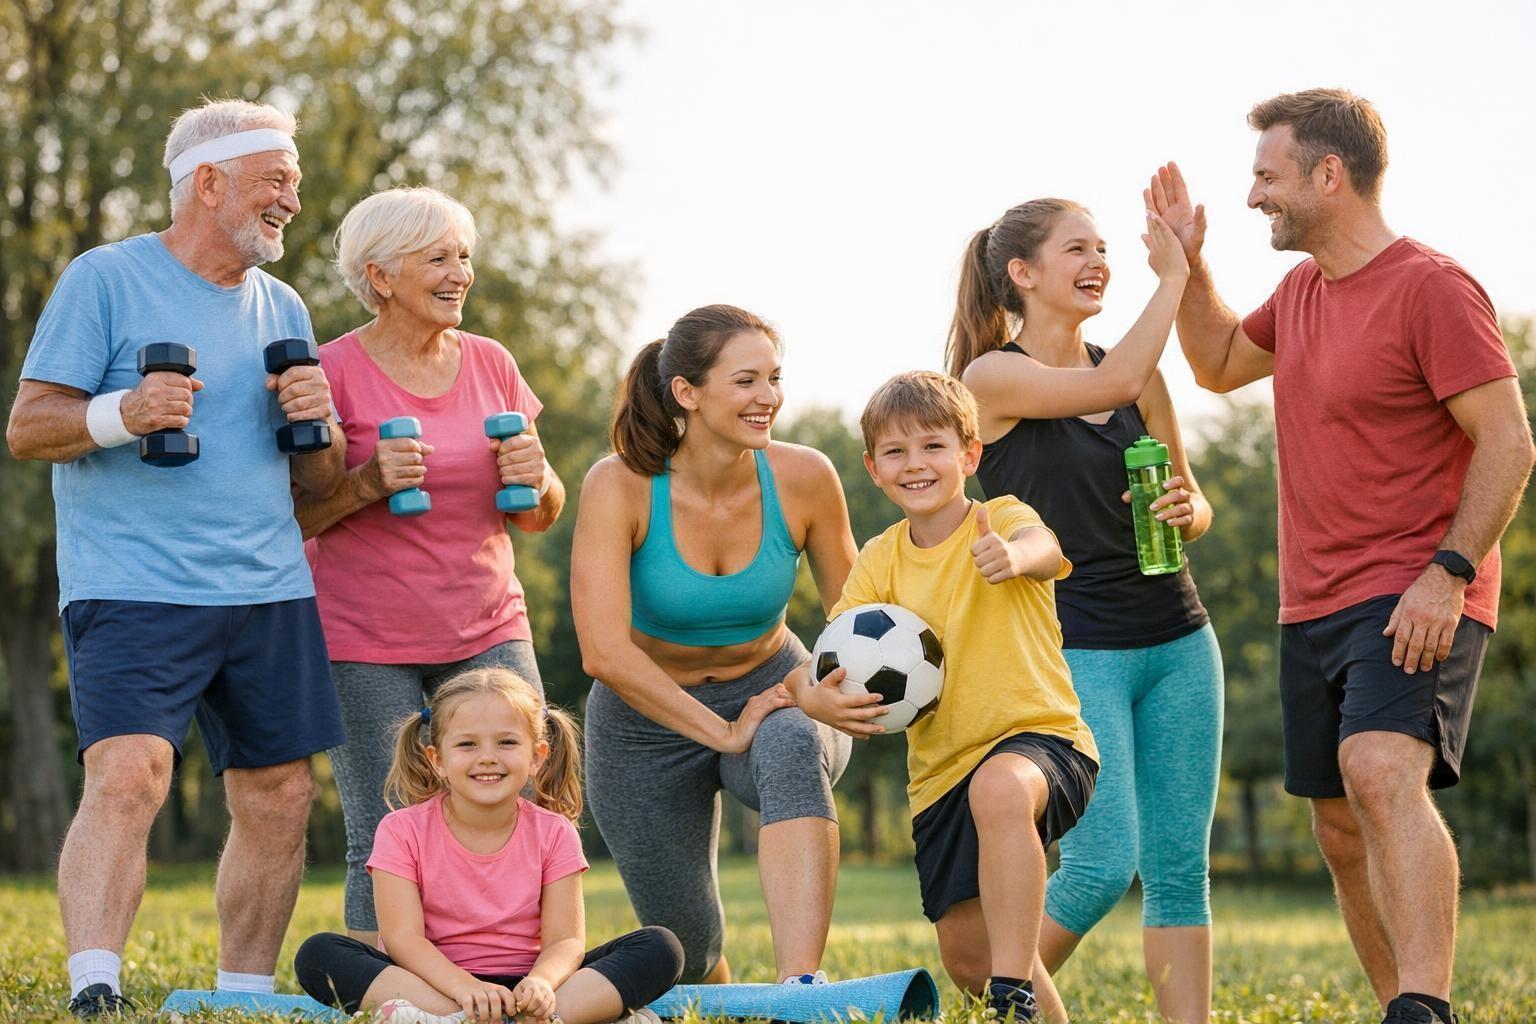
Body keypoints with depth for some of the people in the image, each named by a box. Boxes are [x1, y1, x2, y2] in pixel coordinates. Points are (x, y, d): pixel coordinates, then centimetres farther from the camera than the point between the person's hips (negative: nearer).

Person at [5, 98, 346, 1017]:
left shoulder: (282, 309, 17)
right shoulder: (106, 280, -1)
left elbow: (315, 487, 20)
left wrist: (317, 424, -2)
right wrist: (126, 413, -22)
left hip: (271, 595, 6)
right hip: (133, 592, -6)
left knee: (279, 800, 6)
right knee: (127, 778, -21)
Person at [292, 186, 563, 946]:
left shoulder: (490, 365, 9)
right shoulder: (334, 371, -5)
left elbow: (539, 516, 16)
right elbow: (289, 518, -5)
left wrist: (536, 478, -6)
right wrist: (370, 482, -20)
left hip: (488, 629, 4)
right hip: (366, 645, -4)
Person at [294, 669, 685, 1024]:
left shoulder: (553, 834, 2)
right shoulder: (403, 832, -3)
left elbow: (564, 940, -6)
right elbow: (402, 936, -13)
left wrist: (541, 982, -31)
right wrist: (463, 987, -32)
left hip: (522, 989, 1)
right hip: (434, 984, -1)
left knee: (660, 948, -16)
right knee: (317, 952, -27)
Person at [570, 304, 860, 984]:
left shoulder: (803, 479, -18)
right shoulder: (621, 487, -25)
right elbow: (604, 653, -30)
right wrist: (721, 733, -31)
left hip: (770, 692, 1)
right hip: (648, 716, 0)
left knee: (793, 748, -38)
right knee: (685, 946, 7)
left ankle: (801, 987, -48)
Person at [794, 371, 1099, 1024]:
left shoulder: (999, 519, -9)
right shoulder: (881, 561, 5)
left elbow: (1043, 549, -33)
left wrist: (1015, 556, -58)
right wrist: (814, 697, -26)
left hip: (1038, 733, -6)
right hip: (940, 769, 6)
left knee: (999, 787, -41)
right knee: (968, 959, 6)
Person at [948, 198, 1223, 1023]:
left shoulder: (1138, 376, 11)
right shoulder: (993, 376, -6)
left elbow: (1195, 504, 17)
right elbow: (1113, 387, -21)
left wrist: (1186, 512, -6)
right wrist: (1173, 277, -13)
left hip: (1176, 642, 5)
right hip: (1073, 648, -5)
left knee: (1180, 866, 2)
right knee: (1104, 864, -10)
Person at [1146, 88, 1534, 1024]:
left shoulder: (1432, 289, -12)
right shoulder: (1302, 290, 13)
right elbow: (1221, 365, 31)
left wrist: (1448, 572, -23)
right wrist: (1189, 263, 17)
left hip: (1416, 602, -9)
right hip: (1315, 604, 9)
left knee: (1381, 773, -30)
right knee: (1343, 830, 11)